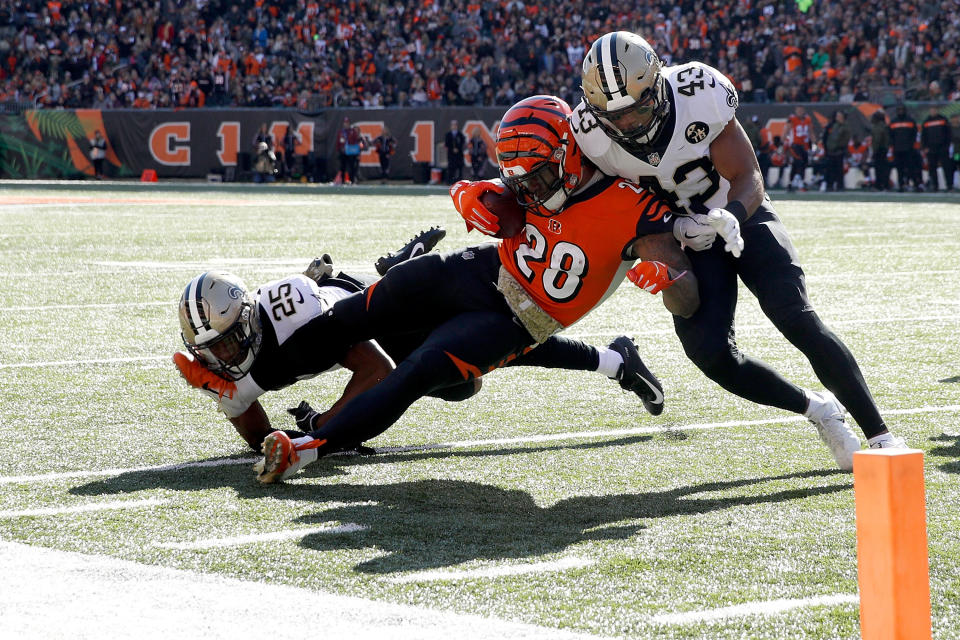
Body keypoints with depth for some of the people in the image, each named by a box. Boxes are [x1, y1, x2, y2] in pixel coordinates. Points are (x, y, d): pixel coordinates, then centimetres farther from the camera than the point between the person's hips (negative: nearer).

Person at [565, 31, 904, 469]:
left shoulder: (698, 95, -27)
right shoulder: (589, 133, -22)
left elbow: (749, 180, -20)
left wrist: (731, 215, -40)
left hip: (741, 215, -2)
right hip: (683, 237, 2)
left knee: (796, 318, -21)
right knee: (711, 354, -18)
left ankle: (880, 436, -13)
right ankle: (819, 410, 6)